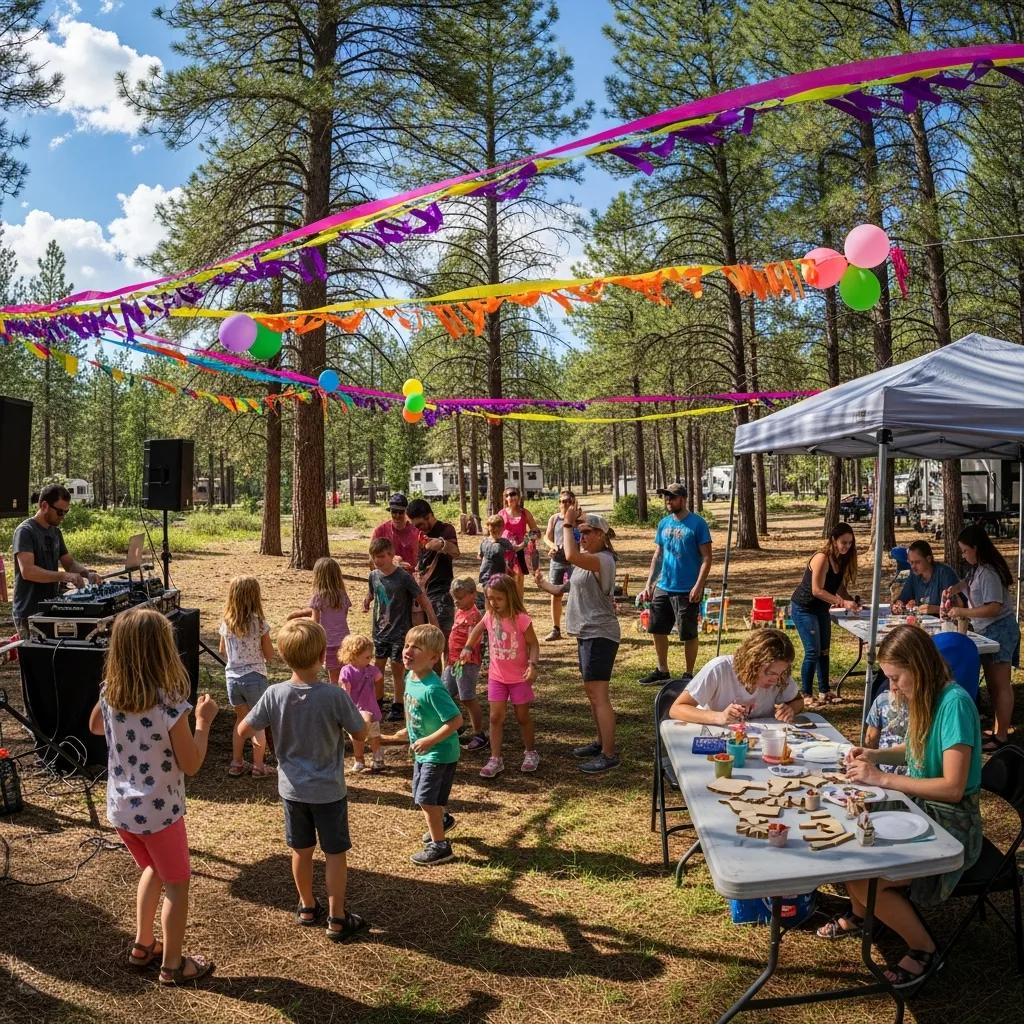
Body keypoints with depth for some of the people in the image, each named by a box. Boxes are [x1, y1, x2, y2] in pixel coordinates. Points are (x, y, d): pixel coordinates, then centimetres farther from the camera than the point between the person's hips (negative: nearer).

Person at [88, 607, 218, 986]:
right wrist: (203, 721, -8)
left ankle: (143, 945, 41)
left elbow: (95, 727, 15)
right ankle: (172, 965, 28)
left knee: (153, 869, 29)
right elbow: (191, 765, -18)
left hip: (120, 809, 6)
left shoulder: (109, 694, -8)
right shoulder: (169, 704, -27)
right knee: (177, 884, 15)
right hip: (159, 812, -6)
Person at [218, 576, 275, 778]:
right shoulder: (259, 622, -14)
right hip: (254, 677, -4)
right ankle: (258, 767, 16)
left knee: (241, 719, 22)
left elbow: (223, 651, 13)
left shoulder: (226, 622, -1)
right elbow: (269, 656, -7)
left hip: (232, 677, 4)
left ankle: (237, 764, 28)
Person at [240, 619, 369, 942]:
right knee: (335, 853, 12)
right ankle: (337, 919, 21)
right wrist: (356, 716, 7)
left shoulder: (274, 695, -15)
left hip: (292, 789, 3)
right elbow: (360, 734, -12)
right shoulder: (335, 696, -23)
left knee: (301, 850, 20)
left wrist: (268, 724, 10)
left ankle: (307, 907, 38)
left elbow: (243, 731, -7)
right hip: (328, 790, -3)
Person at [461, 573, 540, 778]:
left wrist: (532, 665, -29)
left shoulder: (521, 619, -20)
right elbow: (477, 630, 16)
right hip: (496, 676, 4)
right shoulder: (489, 617, -5)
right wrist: (467, 648, 4)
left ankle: (530, 753, 31)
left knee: (522, 716, 10)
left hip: (519, 677, -4)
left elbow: (533, 645, -15)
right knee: (496, 717, 1)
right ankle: (495, 759, 8)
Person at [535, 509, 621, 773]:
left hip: (599, 635, -11)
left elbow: (571, 556, -36)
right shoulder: (587, 560, 15)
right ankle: (601, 742, 31)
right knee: (592, 692, 18)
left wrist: (567, 523, -26)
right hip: (587, 633, 11)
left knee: (598, 695, -8)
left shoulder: (603, 559, -17)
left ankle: (609, 754, -1)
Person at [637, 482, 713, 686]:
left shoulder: (697, 523, -8)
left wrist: (698, 586, -19)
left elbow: (706, 558, -11)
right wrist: (649, 584, 9)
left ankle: (689, 675, 17)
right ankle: (662, 671, 26)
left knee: (689, 634, 4)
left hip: (687, 591, -6)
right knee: (657, 630, 11)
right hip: (663, 587, 6)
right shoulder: (664, 523, 9)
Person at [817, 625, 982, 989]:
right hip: (918, 809, 9)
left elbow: (953, 787, -26)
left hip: (950, 825, -8)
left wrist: (882, 779, -22)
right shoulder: (926, 698, 3)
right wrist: (876, 755, 2)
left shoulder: (954, 703, -23)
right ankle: (859, 914, 25)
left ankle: (923, 948, 6)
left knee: (862, 879, -21)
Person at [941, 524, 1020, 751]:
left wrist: (963, 612, -21)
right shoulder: (976, 569, 8)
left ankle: (1001, 737, 1)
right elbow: (970, 582, 30)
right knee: (991, 682, 15)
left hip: (999, 630, -10)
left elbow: (993, 608, -26)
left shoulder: (988, 573, -21)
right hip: (986, 631, 10)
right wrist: (956, 588, 10)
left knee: (1000, 684, -4)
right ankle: (997, 730, 24)